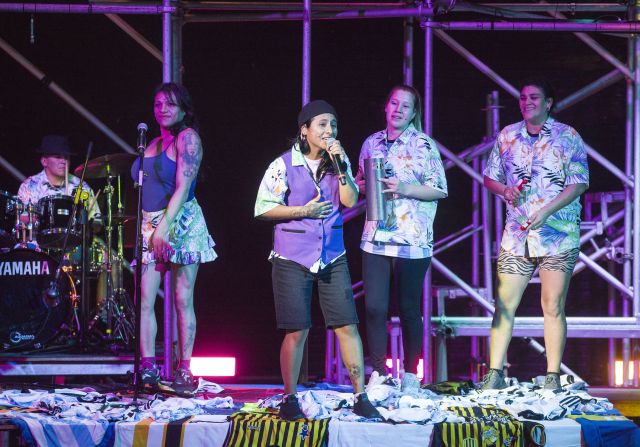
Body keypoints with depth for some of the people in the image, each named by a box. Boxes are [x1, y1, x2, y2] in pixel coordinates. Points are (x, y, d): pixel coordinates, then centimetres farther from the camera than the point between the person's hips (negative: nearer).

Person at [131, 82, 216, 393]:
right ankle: (148, 367, -5)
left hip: (181, 223, -6)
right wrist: (146, 226, 8)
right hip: (150, 225, 6)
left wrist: (164, 226, -20)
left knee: (183, 300, -3)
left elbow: (183, 187, -12)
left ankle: (184, 371, -1)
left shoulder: (187, 137, -3)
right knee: (145, 299, -5)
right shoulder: (154, 143, 18)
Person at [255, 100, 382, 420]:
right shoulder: (284, 164, -5)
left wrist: (341, 166, -14)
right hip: (292, 260, -3)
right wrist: (303, 211, -12)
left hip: (332, 258, 3)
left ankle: (360, 397, 3)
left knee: (347, 326, -2)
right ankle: (289, 399, 12)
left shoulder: (339, 162, 6)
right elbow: (263, 208, -6)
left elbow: (350, 201, -4)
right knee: (297, 331, -1)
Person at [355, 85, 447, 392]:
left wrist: (404, 189, -15)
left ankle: (410, 376, 14)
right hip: (376, 238, 4)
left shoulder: (424, 145, -1)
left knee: (409, 310, 3)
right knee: (374, 308, -3)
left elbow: (440, 190, -3)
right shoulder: (372, 143, 12)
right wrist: (365, 185, -1)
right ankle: (378, 374, 4)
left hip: (412, 240, -4)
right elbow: (360, 182, 23)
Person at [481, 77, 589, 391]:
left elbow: (579, 183, -6)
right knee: (504, 305, -1)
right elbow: (490, 178, 17)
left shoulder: (568, 137, 1)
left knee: (553, 307, -1)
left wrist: (547, 211, -17)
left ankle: (553, 377, 2)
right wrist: (506, 190, -6)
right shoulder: (507, 136, 11)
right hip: (516, 235, 3)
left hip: (557, 235, -3)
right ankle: (495, 374, 3)